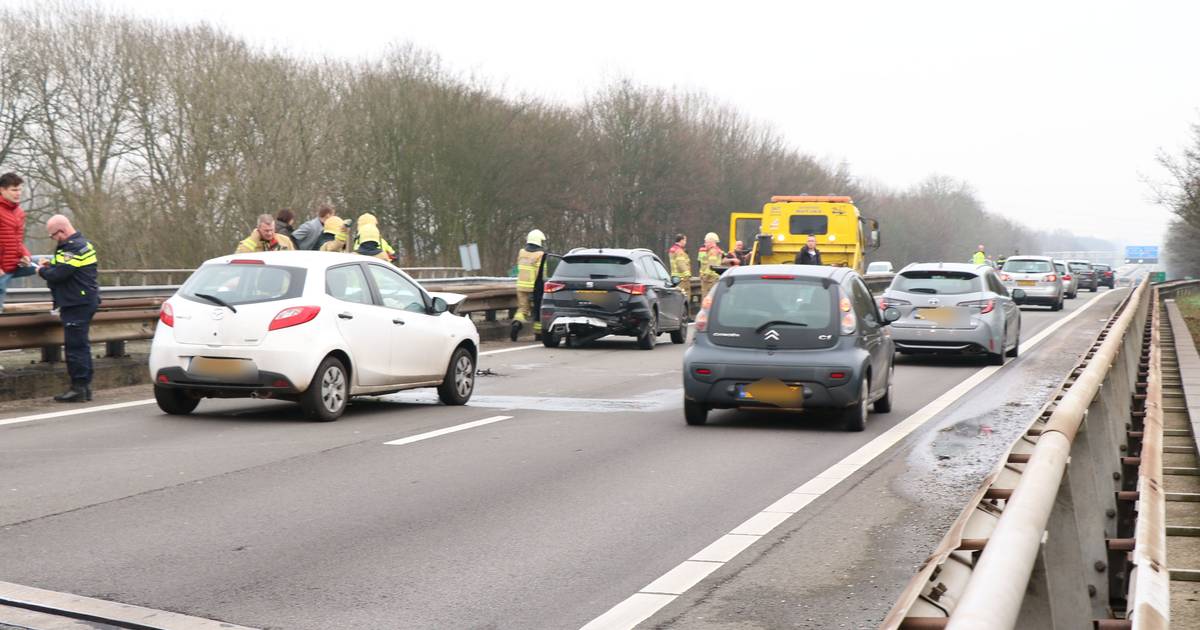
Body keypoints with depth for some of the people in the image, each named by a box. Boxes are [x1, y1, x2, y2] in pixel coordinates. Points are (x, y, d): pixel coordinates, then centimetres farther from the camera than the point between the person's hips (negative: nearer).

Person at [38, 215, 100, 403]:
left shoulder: (75, 248, -18)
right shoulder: (82, 244, 16)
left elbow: (58, 274, -22)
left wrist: (42, 271, -3)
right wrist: (51, 264, 8)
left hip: (77, 305, -11)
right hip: (84, 301, 11)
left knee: (75, 346, -7)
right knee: (81, 345, 14)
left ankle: (78, 388, -5)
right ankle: (84, 387, 19)